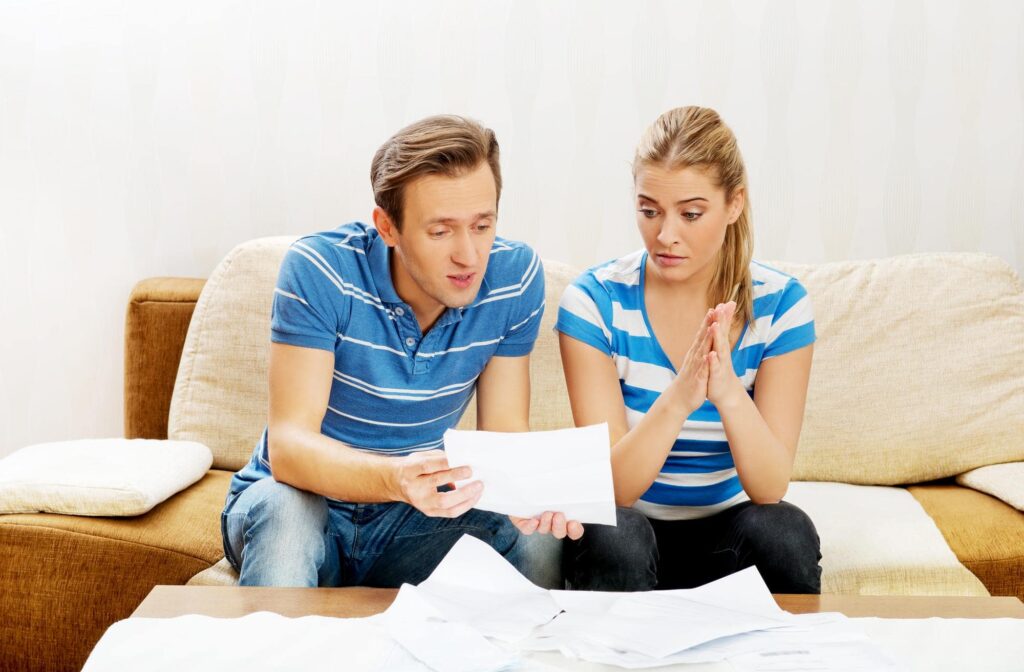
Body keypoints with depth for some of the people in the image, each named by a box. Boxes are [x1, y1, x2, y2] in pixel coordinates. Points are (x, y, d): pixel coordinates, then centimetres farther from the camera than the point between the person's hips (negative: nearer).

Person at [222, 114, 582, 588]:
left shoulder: (516, 277, -11)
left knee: (529, 546, -27)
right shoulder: (320, 270, -22)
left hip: (411, 516, 3)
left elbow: (504, 432, -6)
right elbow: (289, 446, -27)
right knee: (285, 511, -38)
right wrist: (395, 478, -48)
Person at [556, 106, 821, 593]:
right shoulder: (595, 301, -12)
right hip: (630, 527, -1)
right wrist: (678, 398, -36)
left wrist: (729, 392, -35)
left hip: (728, 533, 1)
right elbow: (613, 487, -18)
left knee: (785, 530, -29)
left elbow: (771, 488, -15)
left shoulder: (779, 303, -8)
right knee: (613, 536, -33)